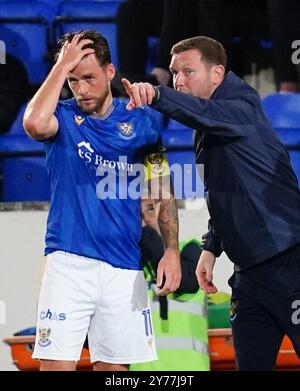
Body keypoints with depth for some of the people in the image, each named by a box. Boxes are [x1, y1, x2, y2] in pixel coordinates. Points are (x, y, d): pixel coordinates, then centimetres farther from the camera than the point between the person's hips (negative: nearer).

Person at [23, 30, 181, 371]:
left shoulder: (139, 122, 9)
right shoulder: (63, 118, 3)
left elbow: (163, 192, 12)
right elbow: (34, 124, -23)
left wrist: (172, 250, -1)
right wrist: (62, 65, -14)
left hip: (124, 269, 2)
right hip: (68, 262, -2)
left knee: (114, 368, 5)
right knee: (56, 365, -10)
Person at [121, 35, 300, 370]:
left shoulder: (243, 106, -9)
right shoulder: (204, 133, 18)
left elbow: (212, 114, -34)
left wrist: (157, 95, -49)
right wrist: (211, 248, 14)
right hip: (250, 273, 9)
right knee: (252, 363, 4)